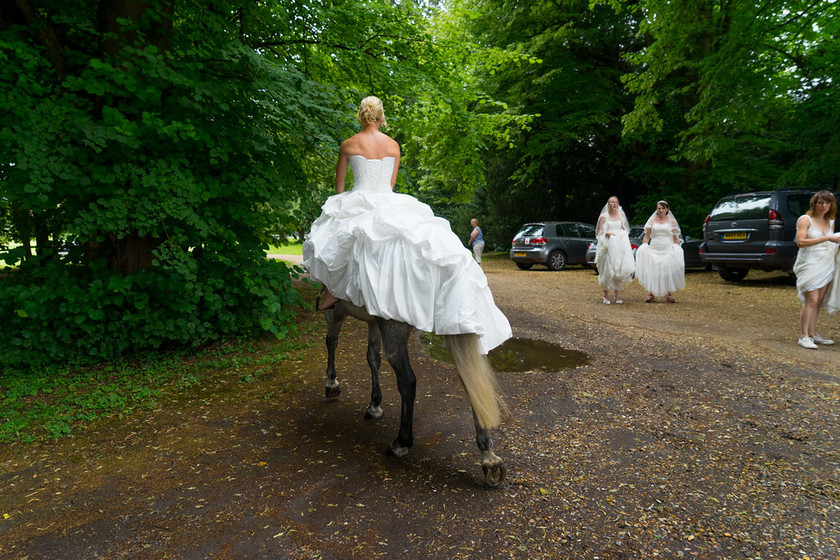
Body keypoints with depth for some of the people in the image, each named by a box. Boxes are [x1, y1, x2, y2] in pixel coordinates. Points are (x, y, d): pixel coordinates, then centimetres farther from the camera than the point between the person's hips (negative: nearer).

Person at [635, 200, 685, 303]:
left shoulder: (672, 221, 9)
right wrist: (643, 249, 0)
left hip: (668, 250, -1)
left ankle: (669, 294, 2)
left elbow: (675, 239, 9)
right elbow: (646, 237, 9)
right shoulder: (652, 221, 10)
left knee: (669, 272, -6)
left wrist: (677, 251, 2)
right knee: (652, 272, -3)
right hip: (653, 250, 1)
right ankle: (651, 293, 6)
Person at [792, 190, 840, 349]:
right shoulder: (805, 219, -4)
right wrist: (826, 238, -19)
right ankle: (803, 336, -9)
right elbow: (800, 242, -15)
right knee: (811, 300, -13)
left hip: (826, 266, 7)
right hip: (809, 264, -7)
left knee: (818, 301, 7)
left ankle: (812, 334, 14)